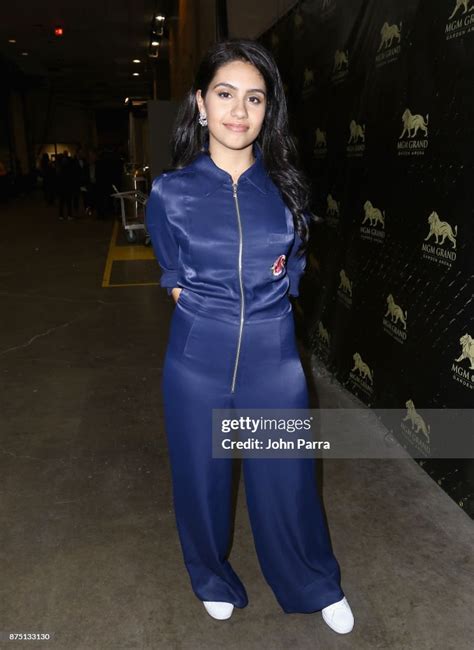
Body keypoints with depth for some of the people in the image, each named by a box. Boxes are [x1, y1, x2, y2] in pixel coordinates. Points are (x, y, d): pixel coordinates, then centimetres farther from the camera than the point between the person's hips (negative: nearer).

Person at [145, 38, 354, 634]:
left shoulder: (285, 186, -1)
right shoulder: (171, 191, -4)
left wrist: (263, 312, 4)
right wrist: (206, 318, 1)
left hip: (273, 359, 1)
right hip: (198, 363, 0)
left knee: (287, 480, 13)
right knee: (202, 479, 16)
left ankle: (318, 586, 43)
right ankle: (214, 579, 47)